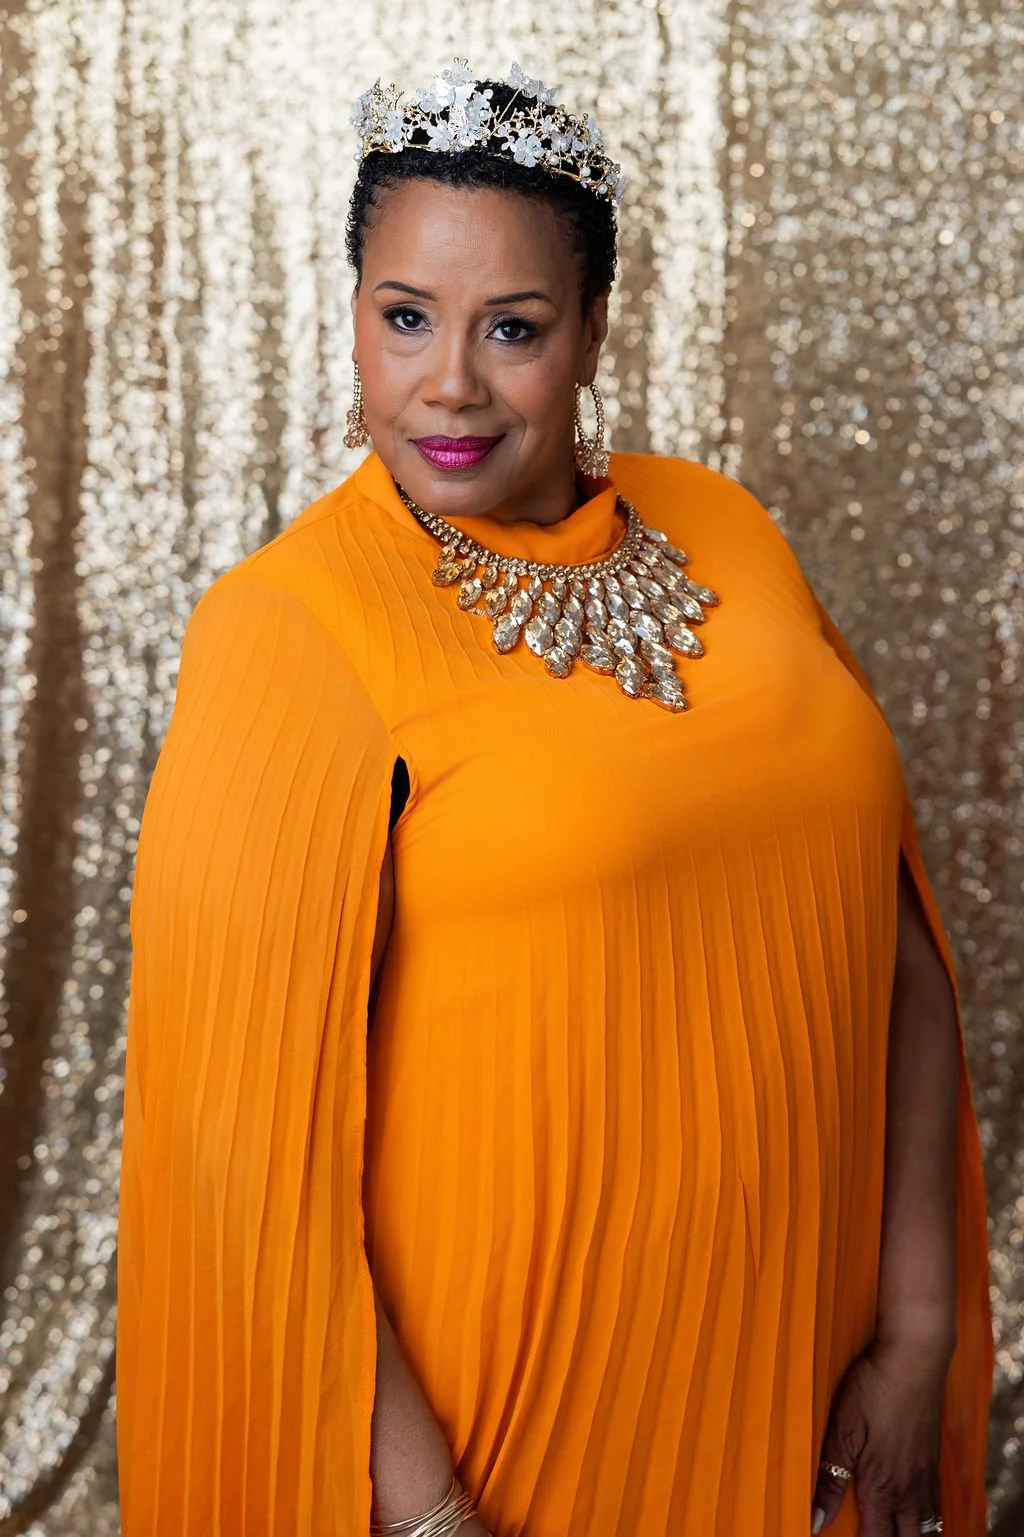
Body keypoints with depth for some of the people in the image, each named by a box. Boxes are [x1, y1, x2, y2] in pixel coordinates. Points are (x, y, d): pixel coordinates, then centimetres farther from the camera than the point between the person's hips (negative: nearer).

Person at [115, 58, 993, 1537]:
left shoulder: (726, 536, 1)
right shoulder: (286, 628, -14)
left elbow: (892, 941, 2)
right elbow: (245, 1112, -17)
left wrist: (922, 1329, -1)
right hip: (486, 1402, -4)